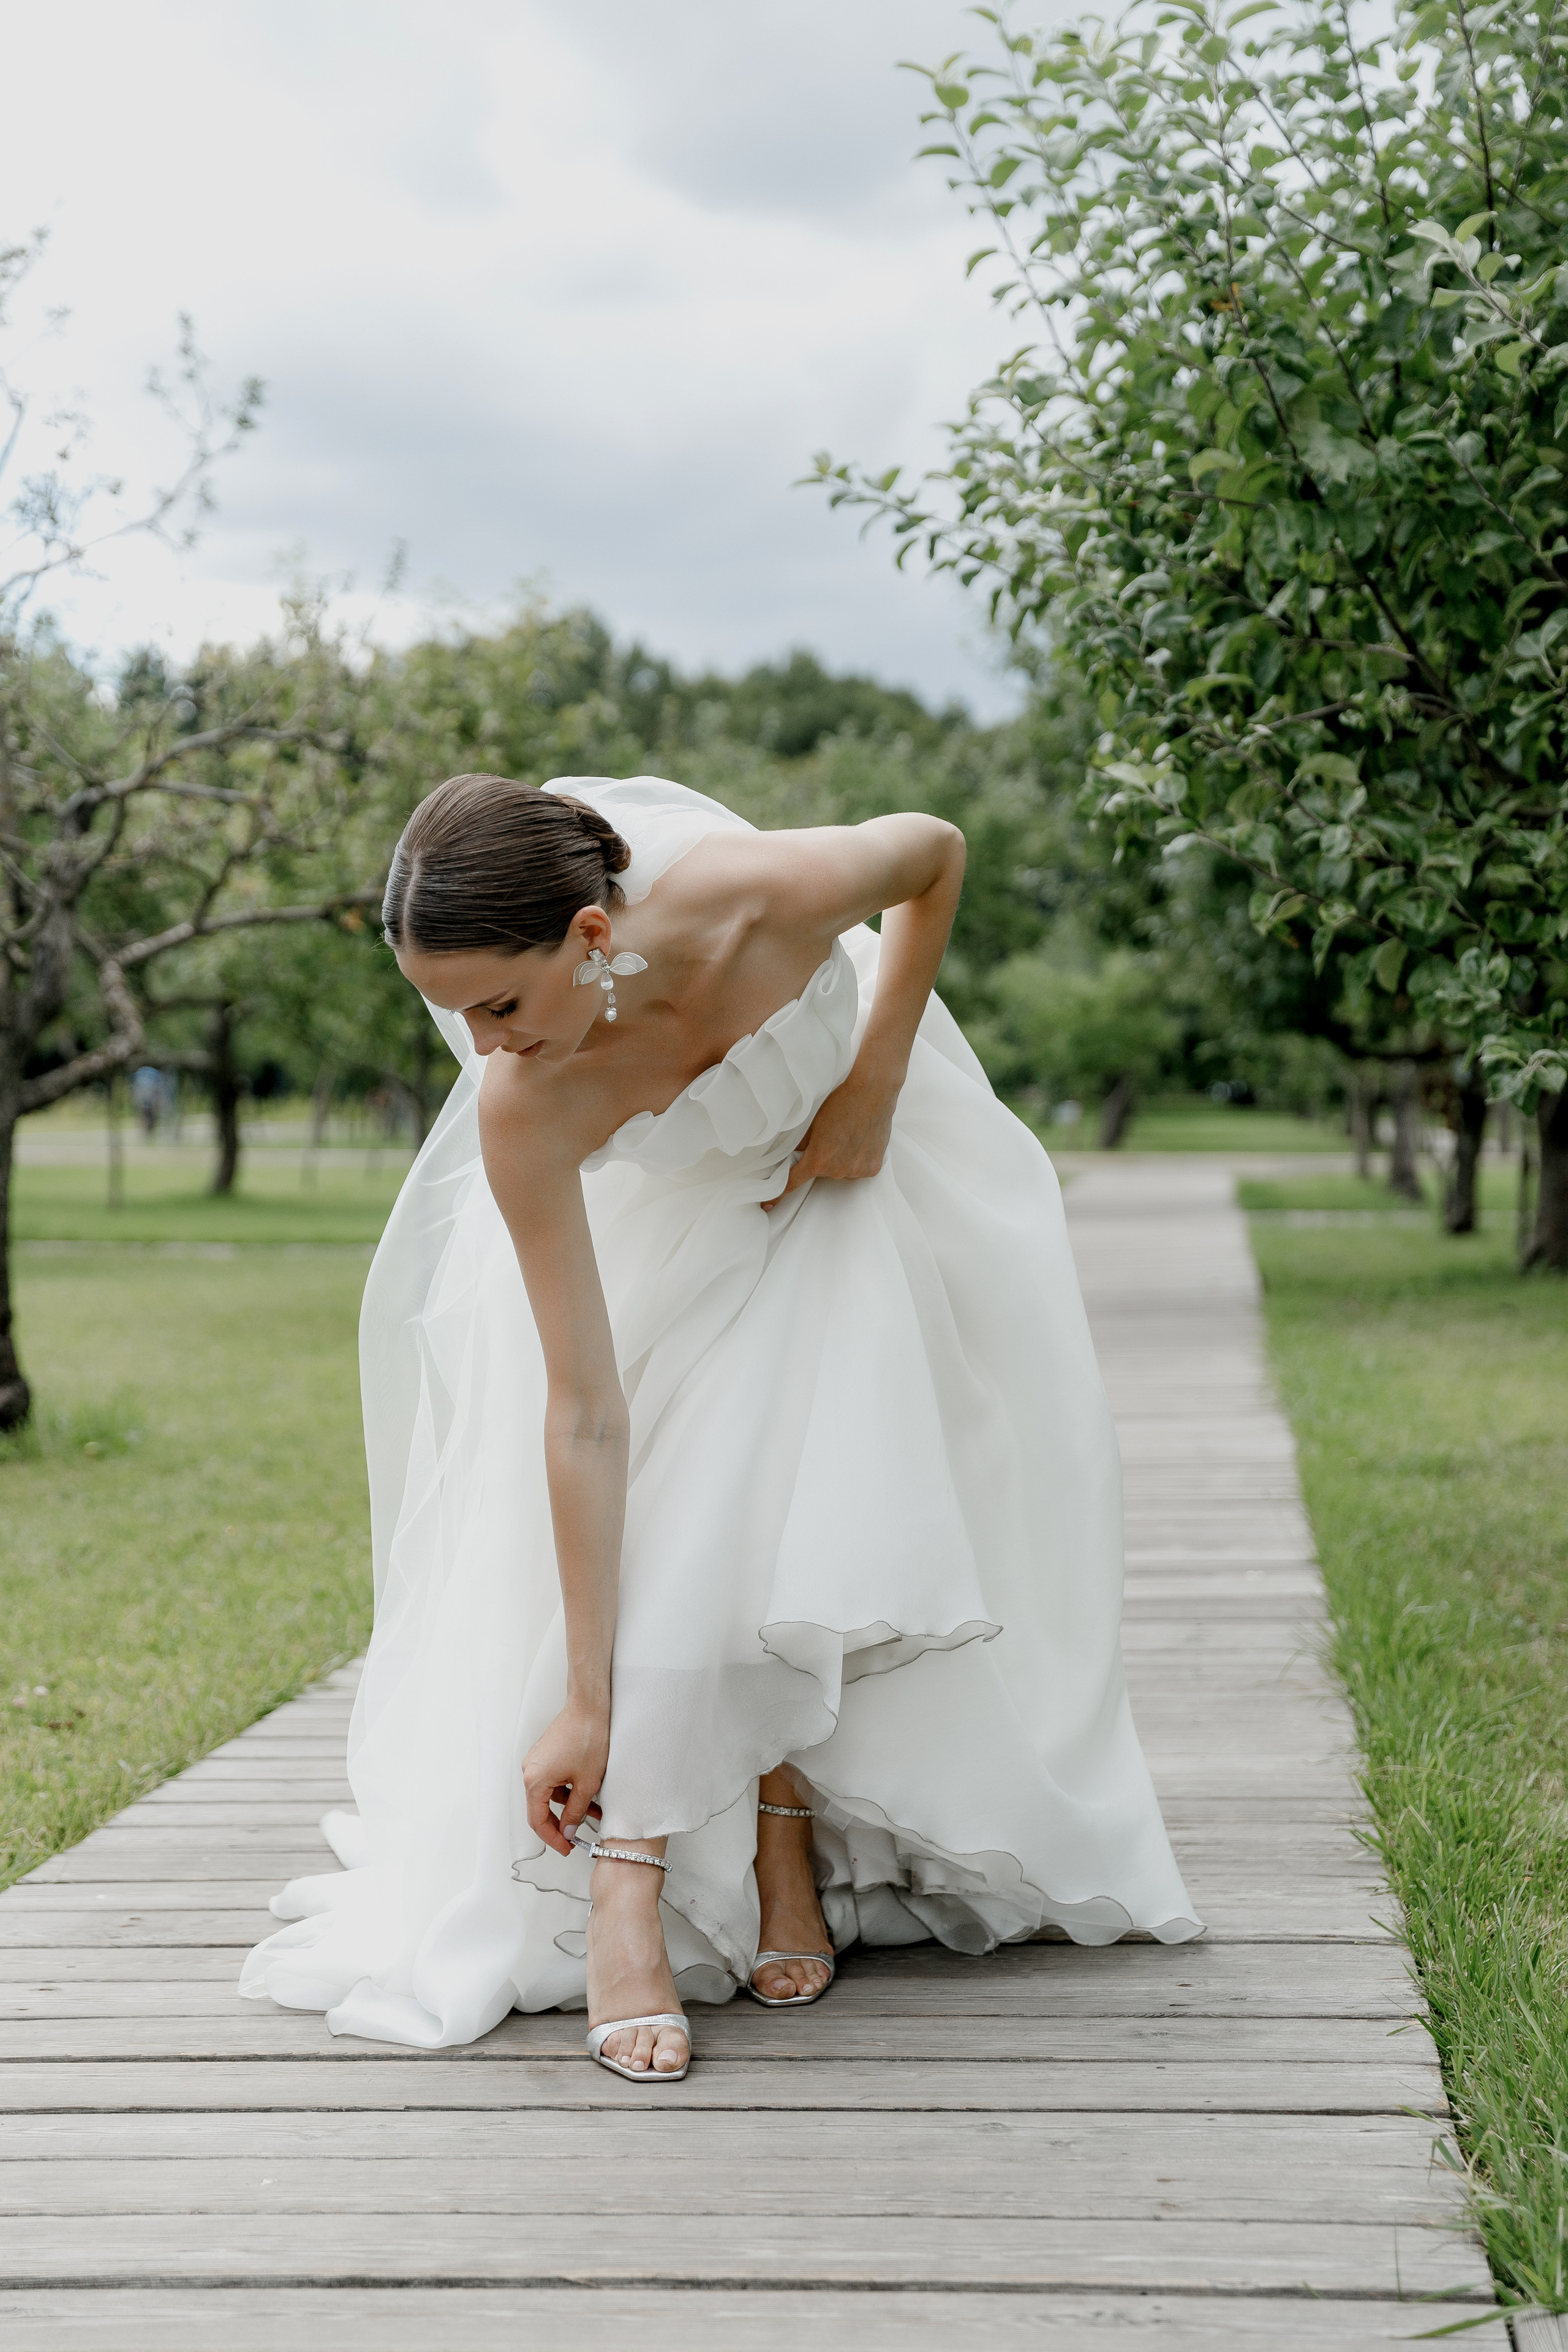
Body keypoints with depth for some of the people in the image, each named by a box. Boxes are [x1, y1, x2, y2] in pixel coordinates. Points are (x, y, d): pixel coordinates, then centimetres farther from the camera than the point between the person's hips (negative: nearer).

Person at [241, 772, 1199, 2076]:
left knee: (843, 1492, -8)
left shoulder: (773, 899, -42)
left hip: (844, 1151, 1)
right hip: (652, 1210, -1)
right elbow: (587, 1414, -32)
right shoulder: (524, 1112, -37)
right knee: (671, 1505, -17)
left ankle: (790, 1834, 5)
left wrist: (877, 1087, -17)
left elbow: (935, 849, -15)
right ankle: (626, 1885, -12)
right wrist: (586, 1702, -30)